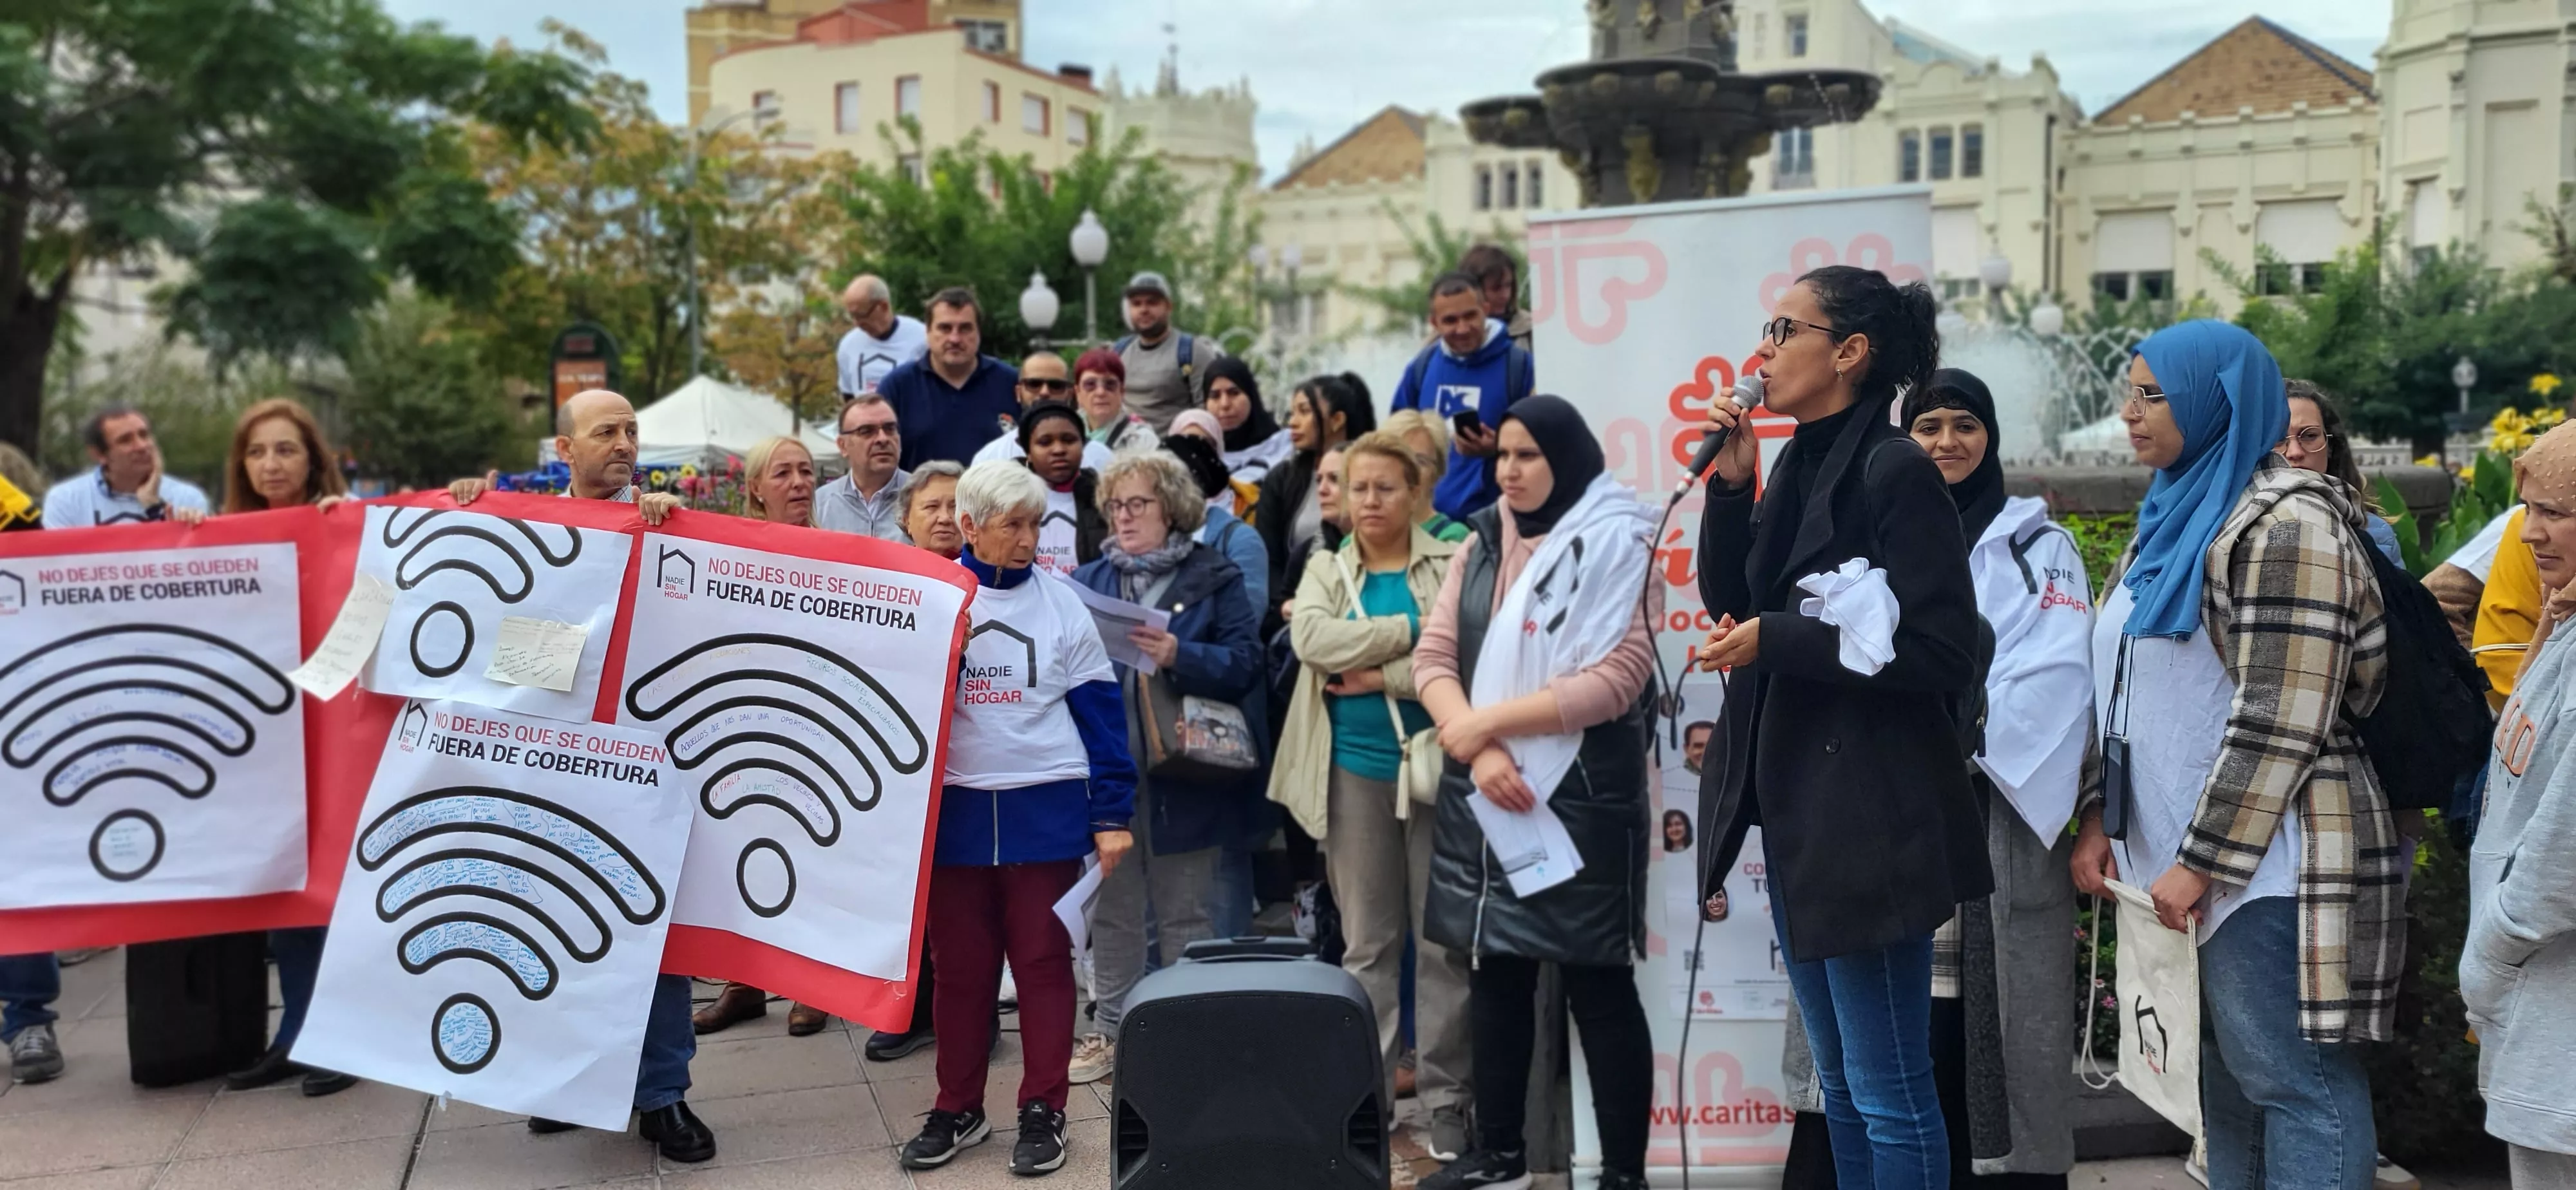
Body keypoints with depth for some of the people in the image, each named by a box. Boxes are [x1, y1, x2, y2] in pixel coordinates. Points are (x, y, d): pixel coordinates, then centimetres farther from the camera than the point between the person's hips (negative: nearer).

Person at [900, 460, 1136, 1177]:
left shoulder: (1061, 605, 0)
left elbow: (1097, 712, 1)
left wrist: (1111, 814, -2)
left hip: (1045, 810, -1)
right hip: (954, 810, 1)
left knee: (1043, 964, 4)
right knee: (960, 968, 10)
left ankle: (1043, 1112, 14)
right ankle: (957, 1109, 22)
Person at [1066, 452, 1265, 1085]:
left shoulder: (1214, 578, -1)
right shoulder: (1089, 581, 11)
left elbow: (1244, 661, -11)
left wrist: (1179, 656, -24)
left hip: (1182, 774, -4)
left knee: (1184, 913, 7)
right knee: (1112, 908, 12)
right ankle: (1111, 1030, 23)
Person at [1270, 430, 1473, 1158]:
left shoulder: (1451, 564, 0)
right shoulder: (1325, 571, 9)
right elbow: (1311, 638, -12)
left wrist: (1380, 675, -13)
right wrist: (1412, 630, -15)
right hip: (1355, 769, 3)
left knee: (1443, 939, 3)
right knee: (1367, 942, 9)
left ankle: (1444, 1096, 12)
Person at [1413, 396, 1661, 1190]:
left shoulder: (1617, 545, -4)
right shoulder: (1480, 545, 12)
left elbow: (1616, 681, -14)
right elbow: (1432, 658, 5)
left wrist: (1486, 722, -14)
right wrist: (1479, 751, -12)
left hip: (1581, 794, -5)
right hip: (1482, 793, 6)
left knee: (1598, 985, -1)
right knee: (1494, 973, 13)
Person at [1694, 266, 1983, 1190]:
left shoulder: (1895, 472, -13)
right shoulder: (1799, 464, 11)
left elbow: (1944, 652, -17)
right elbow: (1731, 604, 13)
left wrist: (1775, 642, -17)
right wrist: (1729, 485, 1)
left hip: (1870, 824, -9)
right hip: (1796, 811, 9)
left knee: (1888, 1092, 0)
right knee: (1840, 1085, 18)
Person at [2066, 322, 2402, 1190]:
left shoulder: (2281, 524, -12)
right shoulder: (2173, 518, 16)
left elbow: (2279, 720, -18)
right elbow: (2135, 692, 20)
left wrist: (2201, 861, -18)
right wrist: (2100, 820, 13)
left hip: (2266, 864, -9)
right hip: (2185, 859, 9)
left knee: (2293, 1081, -5)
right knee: (2226, 1082, 14)